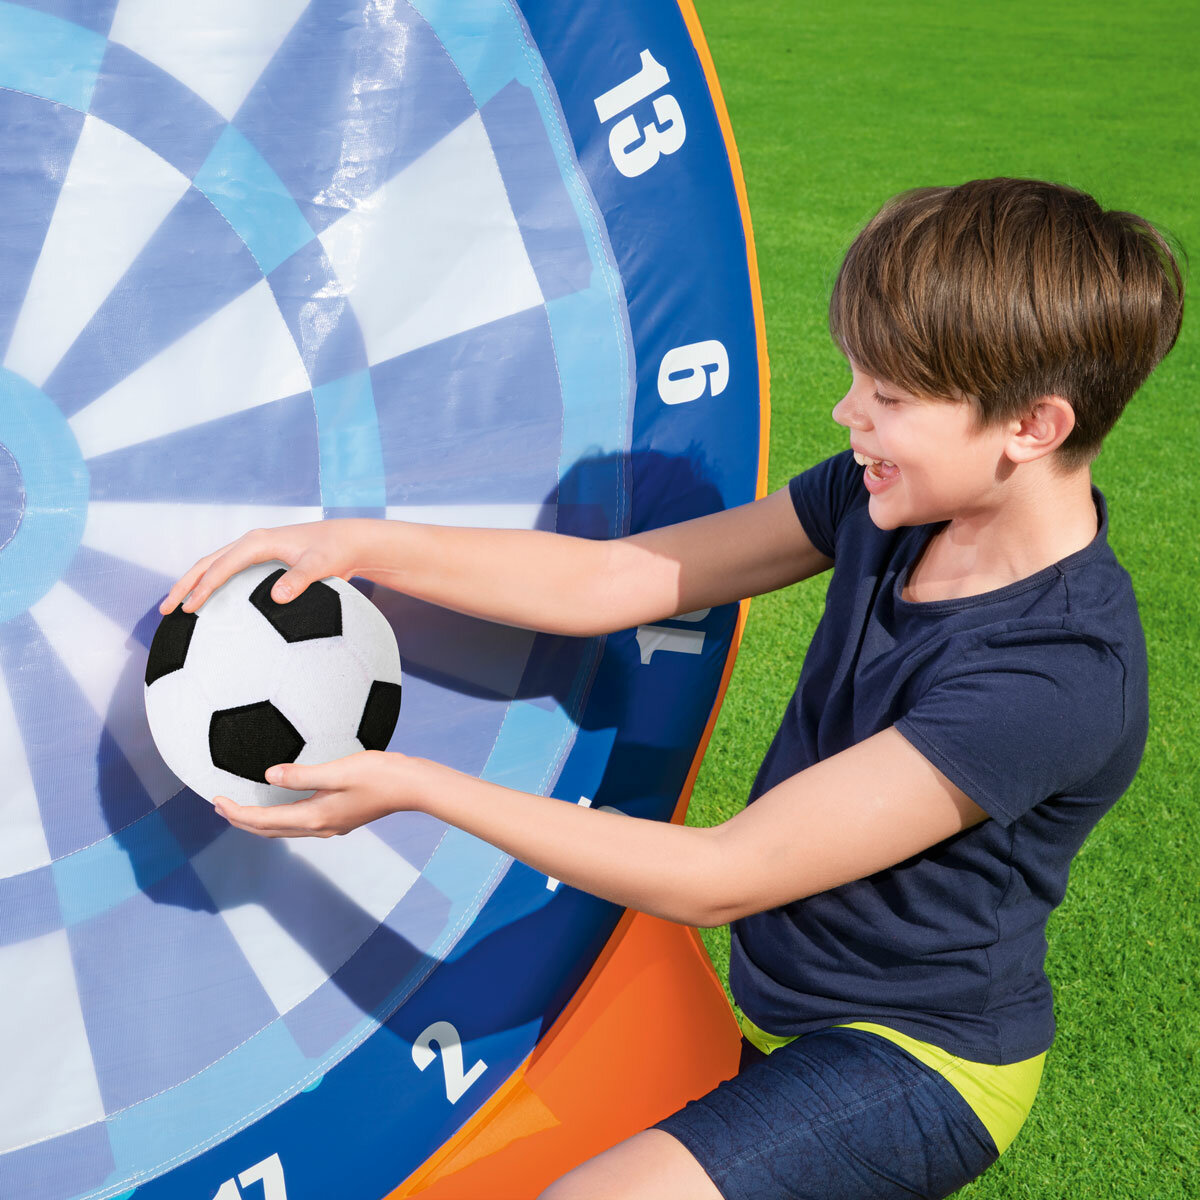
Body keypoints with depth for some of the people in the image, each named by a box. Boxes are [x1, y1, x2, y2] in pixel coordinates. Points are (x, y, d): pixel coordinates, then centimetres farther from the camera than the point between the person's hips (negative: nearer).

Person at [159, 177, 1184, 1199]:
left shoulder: (1057, 674, -31)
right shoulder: (891, 498, -8)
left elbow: (719, 878, -29)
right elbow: (612, 580, -5)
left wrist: (419, 788, -26)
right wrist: (368, 546, -16)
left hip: (913, 1061, -7)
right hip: (768, 990, 8)